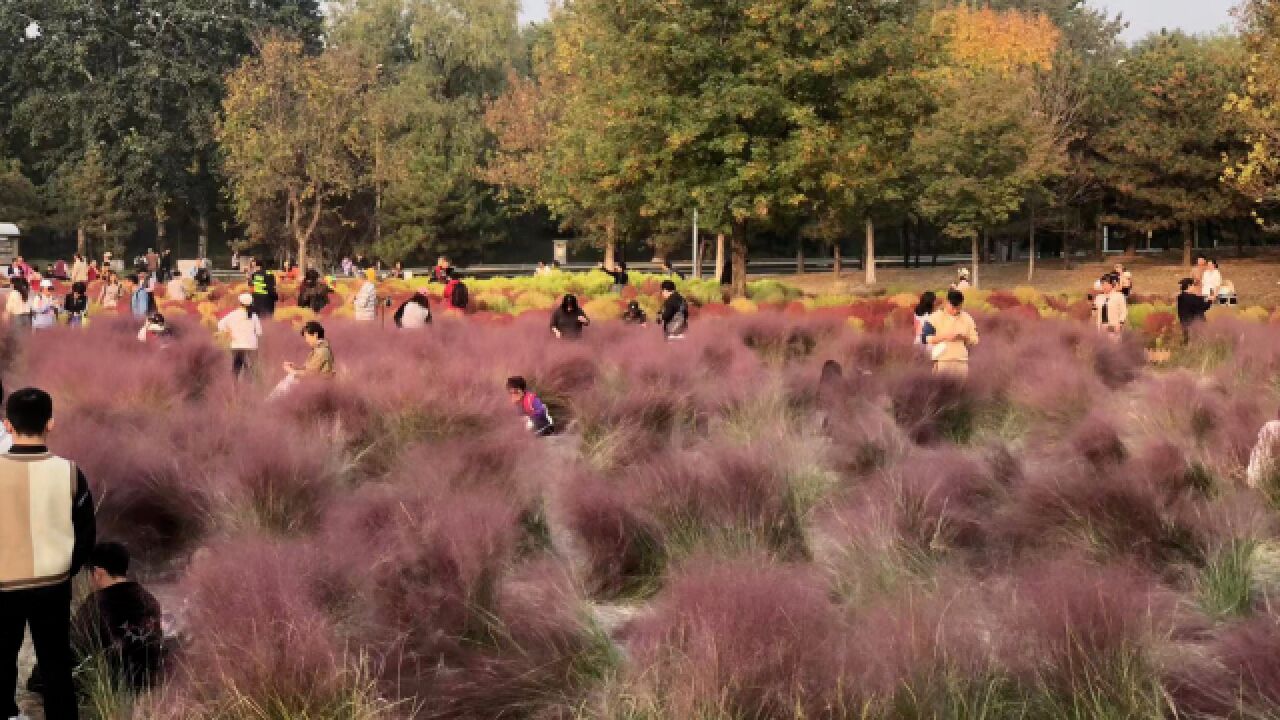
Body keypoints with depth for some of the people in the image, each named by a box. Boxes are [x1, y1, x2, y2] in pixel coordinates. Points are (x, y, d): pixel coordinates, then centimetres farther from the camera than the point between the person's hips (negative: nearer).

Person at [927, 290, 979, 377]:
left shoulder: (967, 319, 9)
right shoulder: (936, 317, 0)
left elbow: (974, 341, 11)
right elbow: (927, 339, -4)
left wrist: (964, 337, -8)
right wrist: (944, 337, -16)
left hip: (961, 362, 3)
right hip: (941, 361, -3)